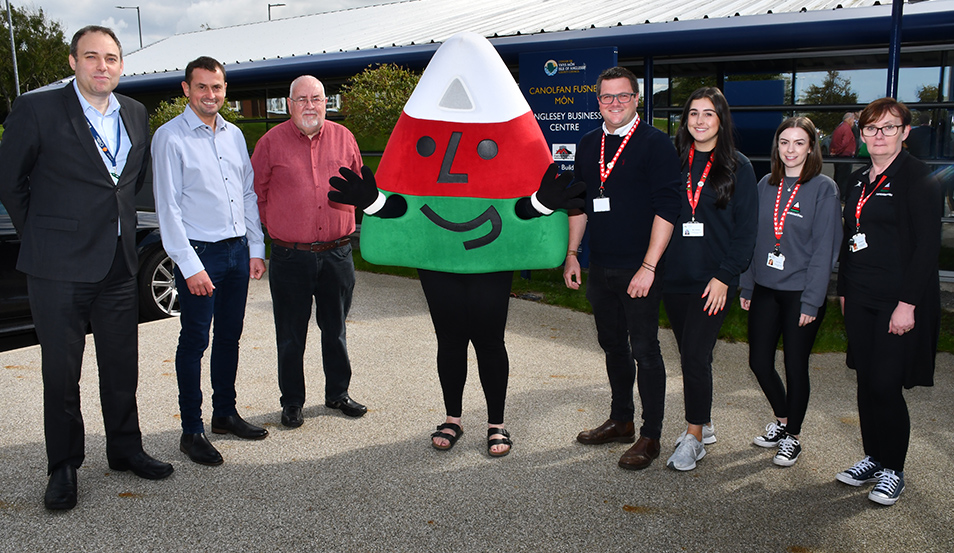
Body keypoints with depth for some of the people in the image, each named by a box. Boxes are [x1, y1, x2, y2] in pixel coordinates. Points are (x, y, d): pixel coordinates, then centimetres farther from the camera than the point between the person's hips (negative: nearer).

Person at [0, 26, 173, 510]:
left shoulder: (135, 114, 9)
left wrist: (119, 227, 14)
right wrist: (44, 236, 4)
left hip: (120, 264, 5)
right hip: (60, 268, -4)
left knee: (122, 365, 13)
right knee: (61, 370, 6)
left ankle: (124, 450, 28)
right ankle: (64, 466, 21)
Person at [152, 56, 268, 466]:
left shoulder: (234, 135, 12)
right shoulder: (170, 137, -7)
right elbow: (168, 207, -11)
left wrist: (256, 248, 10)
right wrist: (189, 265, -15)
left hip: (238, 249, 6)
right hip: (198, 252, -6)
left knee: (229, 336, 14)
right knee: (195, 341, 0)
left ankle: (225, 413, 28)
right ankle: (191, 431, 10)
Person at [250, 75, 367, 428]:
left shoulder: (343, 138, 6)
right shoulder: (272, 141, -1)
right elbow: (254, 191, 6)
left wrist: (345, 223, 12)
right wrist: (276, 226, 4)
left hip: (337, 253, 2)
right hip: (290, 256, -2)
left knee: (336, 329, 14)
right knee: (291, 335, 6)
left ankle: (338, 393, 30)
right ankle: (292, 402, 22)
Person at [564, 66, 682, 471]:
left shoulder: (655, 144, -7)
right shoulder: (589, 145, 12)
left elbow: (666, 208, -13)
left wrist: (649, 266, -18)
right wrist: (572, 253, 11)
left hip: (639, 269, -6)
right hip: (600, 267, 6)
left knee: (644, 350, -1)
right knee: (613, 346, 15)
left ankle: (650, 436, 11)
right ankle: (621, 421, 30)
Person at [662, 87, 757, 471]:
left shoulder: (738, 167, 0)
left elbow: (745, 230, -3)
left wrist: (725, 277, -11)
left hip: (713, 280, -4)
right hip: (675, 277, 4)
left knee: (695, 356, -8)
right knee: (690, 356, 11)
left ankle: (693, 436, 6)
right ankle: (703, 426, 27)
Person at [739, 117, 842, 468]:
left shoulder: (823, 189, -7)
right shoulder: (766, 186, 7)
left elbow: (824, 249, -10)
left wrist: (812, 301, -13)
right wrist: (747, 286, 7)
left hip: (801, 293, -4)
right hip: (765, 290, 5)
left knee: (795, 366, 5)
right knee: (759, 362, 8)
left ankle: (792, 437, 23)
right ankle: (782, 421, 33)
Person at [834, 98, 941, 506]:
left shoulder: (918, 180, -9)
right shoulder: (859, 180, 13)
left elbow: (927, 245, -14)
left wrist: (908, 303, -18)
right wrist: (844, 290, 15)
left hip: (899, 301, -7)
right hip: (861, 299, 7)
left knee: (885, 386, -5)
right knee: (866, 383, 11)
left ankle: (893, 471, 13)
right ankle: (873, 458, 26)